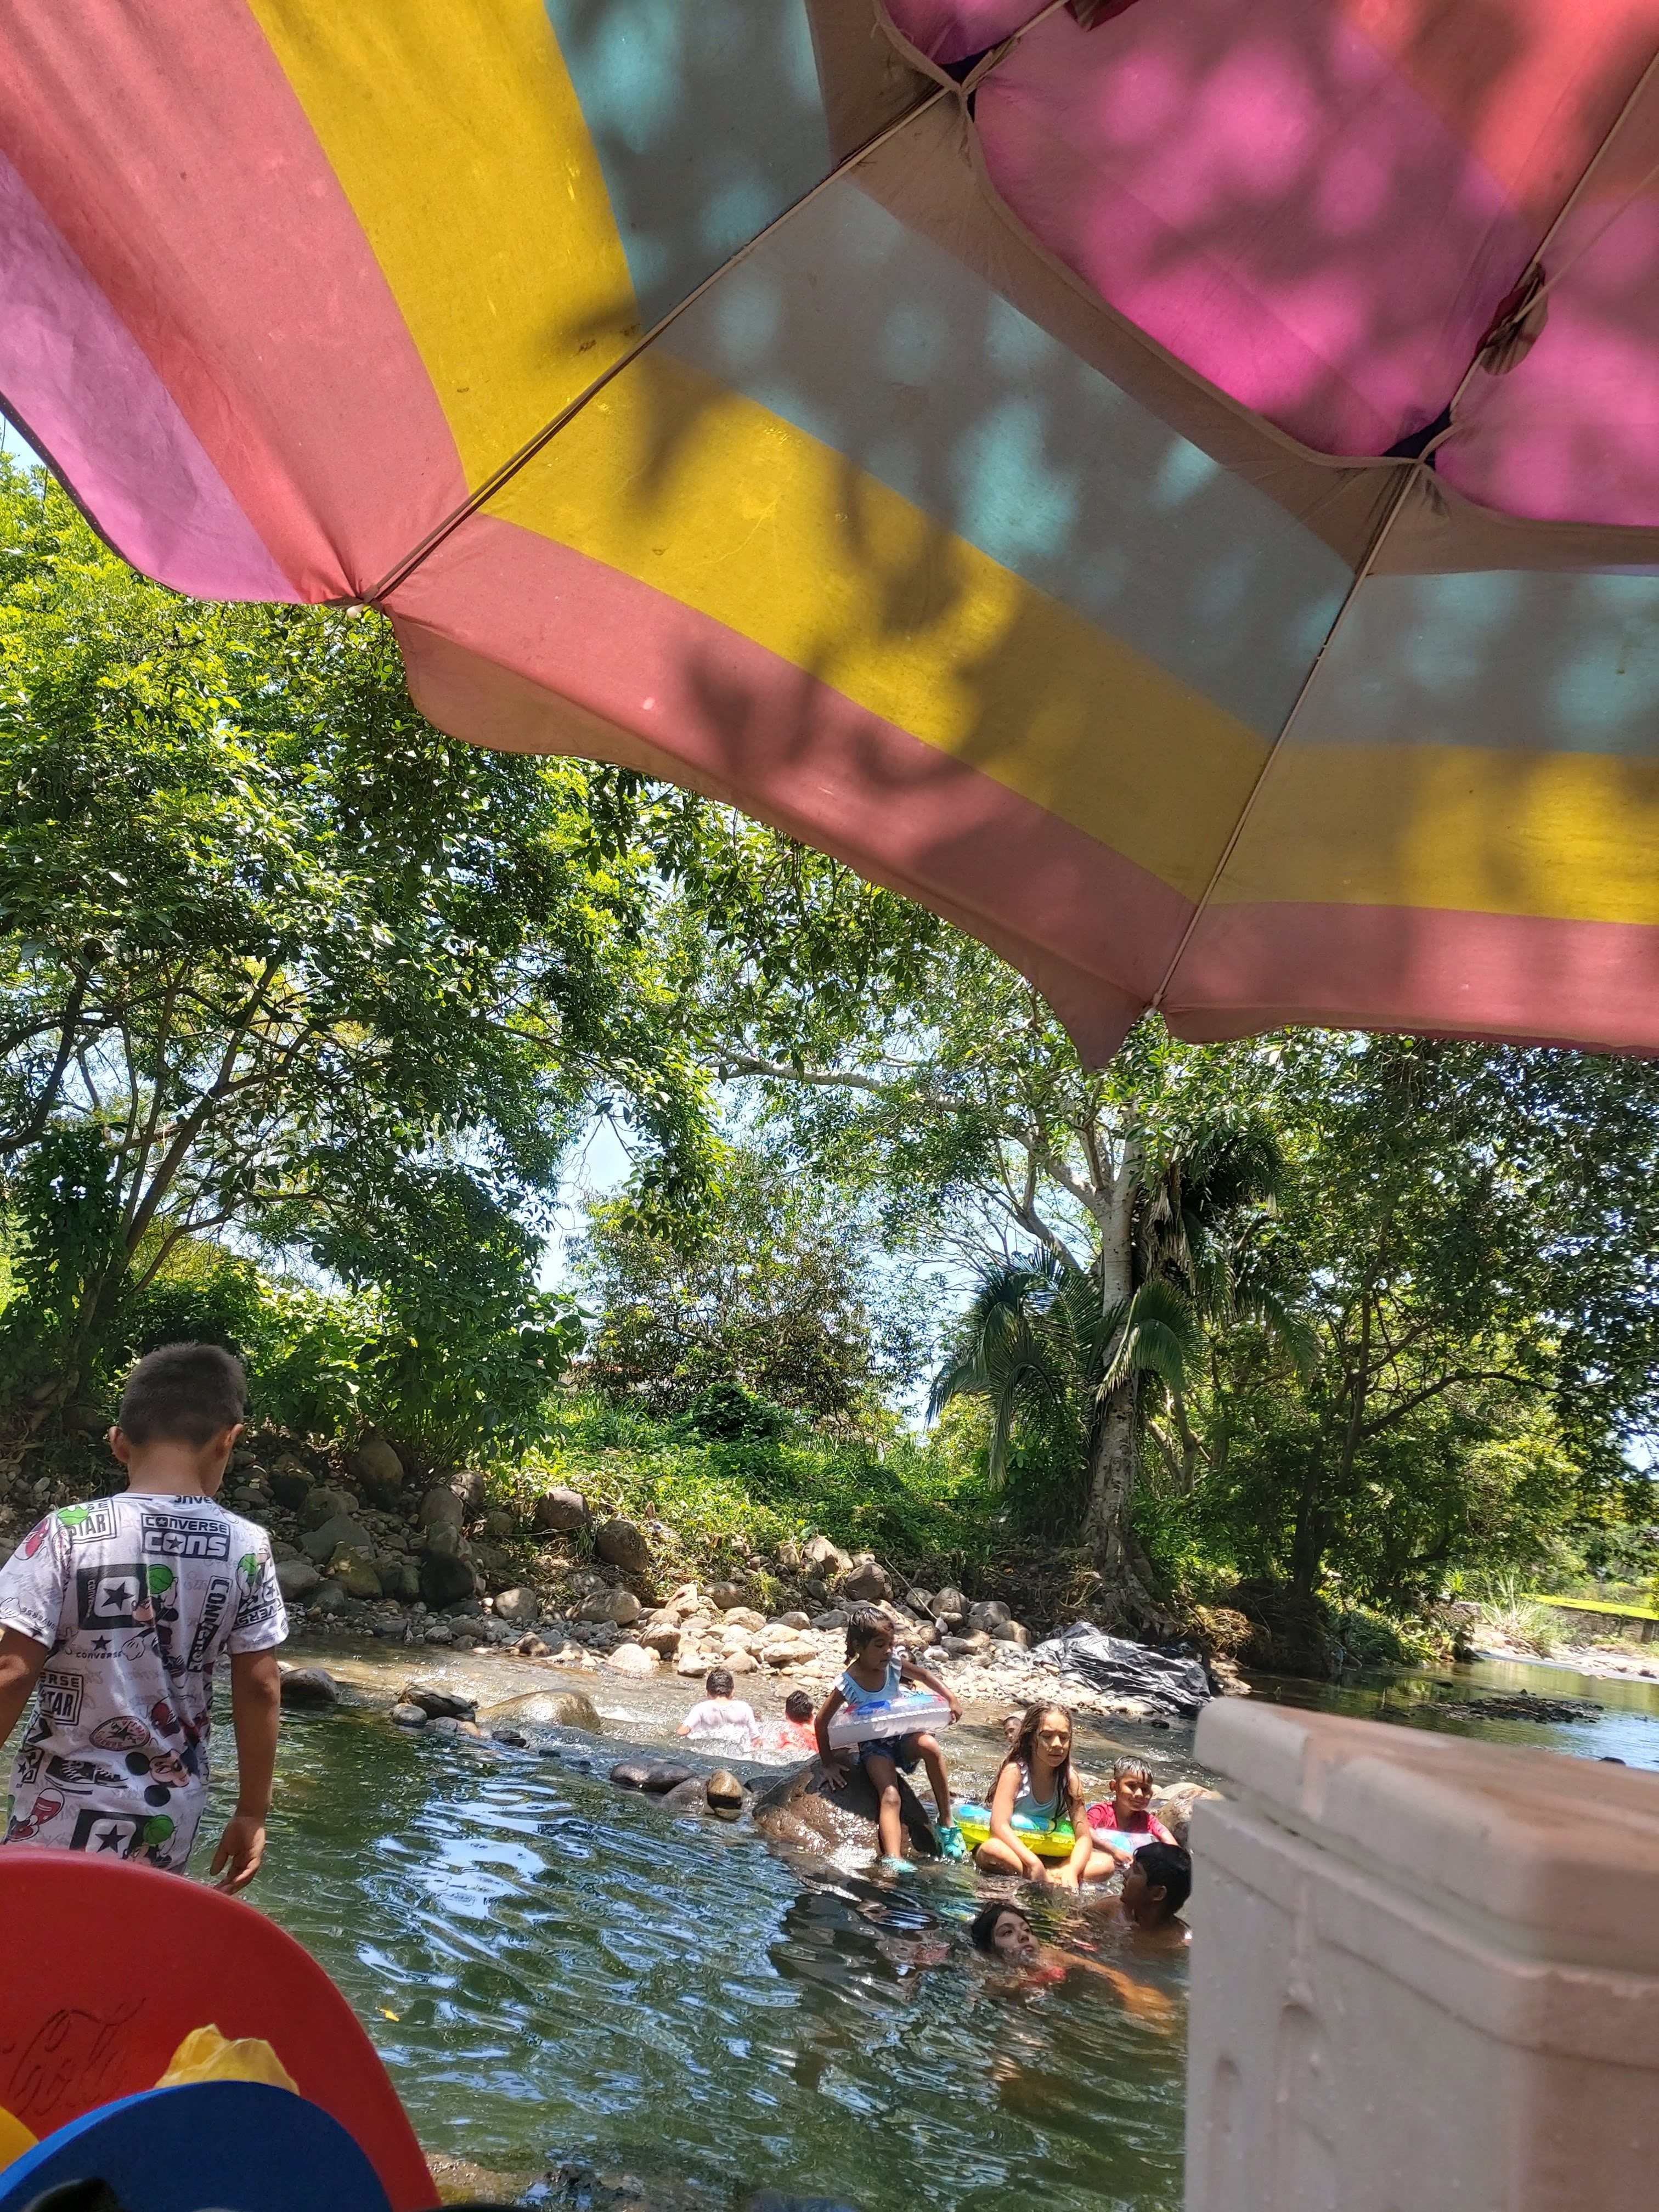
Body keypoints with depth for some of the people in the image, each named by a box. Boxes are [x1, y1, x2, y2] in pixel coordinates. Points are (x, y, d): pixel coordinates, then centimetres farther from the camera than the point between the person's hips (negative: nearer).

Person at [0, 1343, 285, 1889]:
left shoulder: (68, 1533, -12)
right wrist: (252, 1814, 8)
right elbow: (259, 1688, -1)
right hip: (171, 1810, 3)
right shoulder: (248, 1547, -5)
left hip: (68, 1810, -3)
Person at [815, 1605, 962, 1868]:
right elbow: (821, 1723, -12)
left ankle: (946, 1822, -17)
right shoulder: (848, 1683, -19)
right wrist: (829, 1764, -7)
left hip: (901, 1734, 3)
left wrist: (951, 1700, -2)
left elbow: (925, 1676, 9)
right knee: (890, 1796, -28)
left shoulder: (894, 1663, -9)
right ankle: (893, 1858, -42)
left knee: (929, 1745, -29)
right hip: (873, 1745, -3)